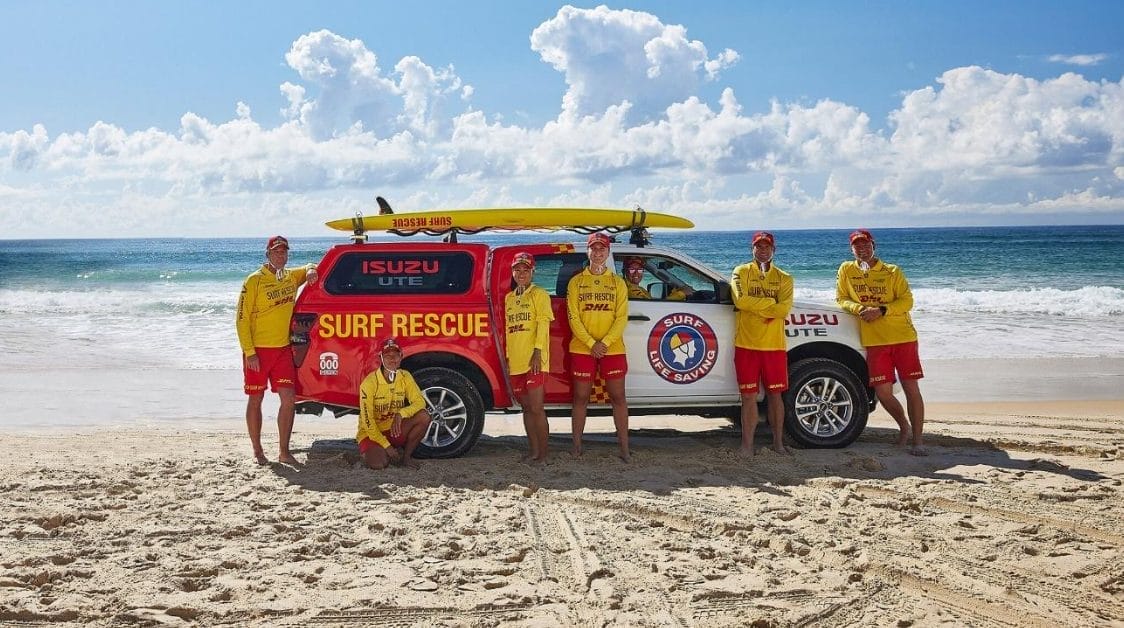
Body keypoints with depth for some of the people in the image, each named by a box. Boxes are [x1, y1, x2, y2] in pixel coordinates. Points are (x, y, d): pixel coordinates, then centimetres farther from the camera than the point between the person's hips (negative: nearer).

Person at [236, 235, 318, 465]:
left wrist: (310, 271, 4)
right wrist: (249, 352, -16)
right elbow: (241, 318, -10)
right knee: (256, 399, 5)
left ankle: (284, 452, 5)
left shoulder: (291, 276, 8)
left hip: (283, 349, 5)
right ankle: (257, 451, 15)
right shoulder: (255, 281, -9)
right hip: (258, 351, -4)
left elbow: (309, 267, 30)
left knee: (289, 399, -2)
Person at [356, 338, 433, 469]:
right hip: (371, 433, -5)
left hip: (394, 430, 5)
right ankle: (369, 452, 5)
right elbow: (367, 420, -19)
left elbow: (420, 402, -11)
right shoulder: (370, 382, -19)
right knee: (378, 463, -34)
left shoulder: (405, 376, -3)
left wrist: (401, 414, -31)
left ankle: (406, 456, -2)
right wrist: (386, 446, -22)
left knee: (424, 417, -21)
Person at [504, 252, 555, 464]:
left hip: (534, 360, -7)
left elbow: (543, 324, -9)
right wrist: (508, 357, 15)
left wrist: (538, 351, -18)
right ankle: (533, 451, 17)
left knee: (536, 408, -9)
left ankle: (542, 454, -4)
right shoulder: (509, 298, 18)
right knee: (526, 408, 11)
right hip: (515, 362, 7)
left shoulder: (539, 295, -1)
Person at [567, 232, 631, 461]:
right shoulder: (576, 282, 5)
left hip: (613, 349, 0)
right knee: (581, 397, 4)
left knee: (618, 397, 1)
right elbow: (573, 317, -2)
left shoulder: (617, 283, 6)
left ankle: (624, 448, 5)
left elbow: (622, 317, 0)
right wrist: (591, 344, -12)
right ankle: (577, 446, 12)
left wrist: (604, 343, -13)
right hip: (582, 349, 0)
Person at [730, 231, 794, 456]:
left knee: (775, 394, 8)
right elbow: (740, 300, -14)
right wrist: (771, 303, -10)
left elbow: (784, 309, -9)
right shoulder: (741, 272, 5)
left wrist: (754, 306, -12)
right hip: (746, 344, -1)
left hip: (774, 345, 1)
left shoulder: (784, 278, 8)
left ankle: (778, 442, 18)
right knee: (749, 396, 0)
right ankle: (747, 445, 3)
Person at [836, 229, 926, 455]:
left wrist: (881, 311, -16)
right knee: (882, 392, -3)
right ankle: (904, 427, 24)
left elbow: (907, 300, -2)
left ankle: (917, 441, 3)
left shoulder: (892, 272, 3)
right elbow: (841, 299, 8)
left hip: (902, 336, -1)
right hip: (874, 341, 1)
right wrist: (859, 308, -12)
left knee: (911, 388, -4)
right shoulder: (846, 270, 7)